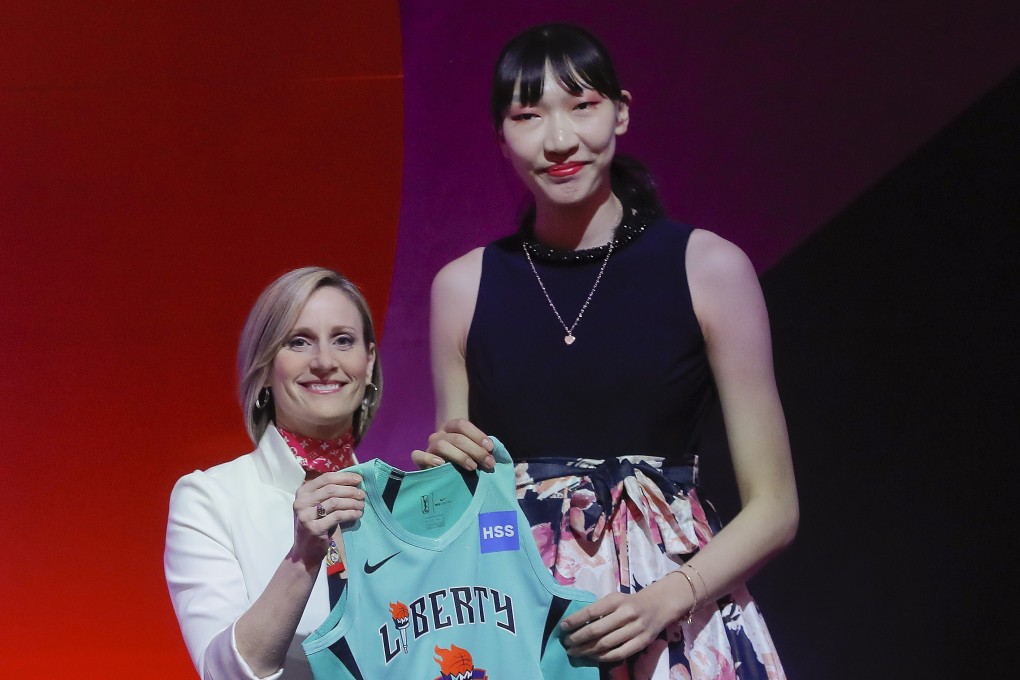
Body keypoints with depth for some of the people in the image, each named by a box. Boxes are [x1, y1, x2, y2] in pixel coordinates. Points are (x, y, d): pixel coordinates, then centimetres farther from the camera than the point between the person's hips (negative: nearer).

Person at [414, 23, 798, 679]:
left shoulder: (709, 267, -4)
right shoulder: (463, 285, 3)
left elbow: (773, 508, -2)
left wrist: (667, 599, -16)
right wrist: (442, 473, -8)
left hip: (678, 617, -2)